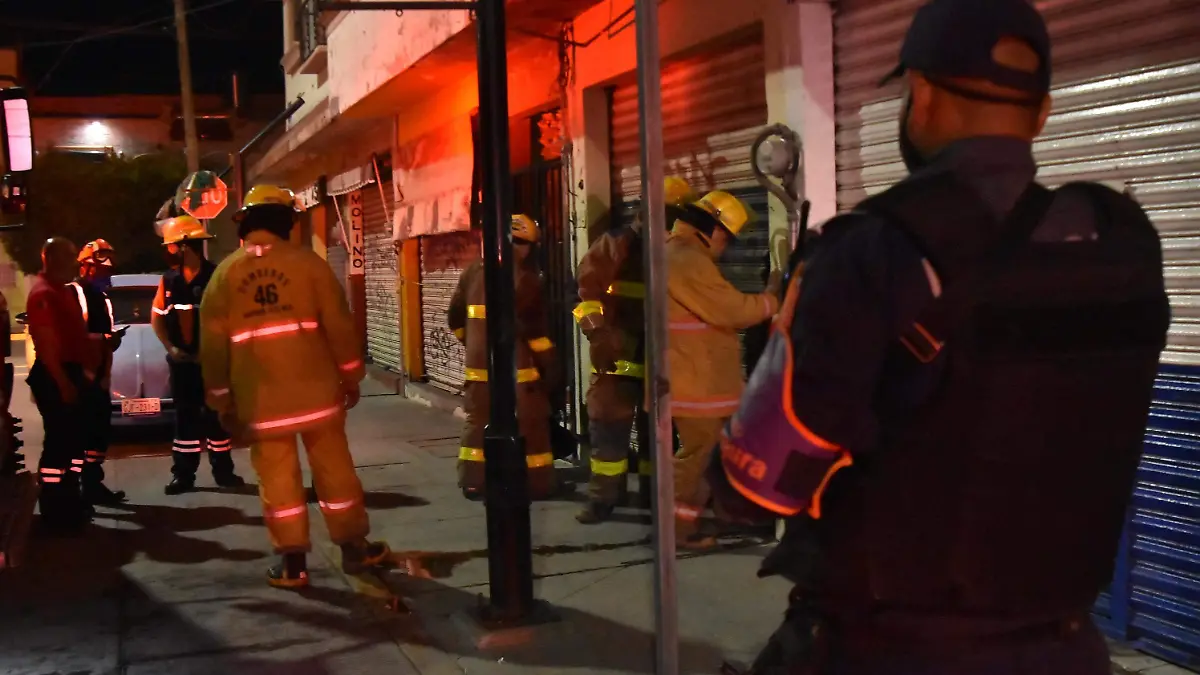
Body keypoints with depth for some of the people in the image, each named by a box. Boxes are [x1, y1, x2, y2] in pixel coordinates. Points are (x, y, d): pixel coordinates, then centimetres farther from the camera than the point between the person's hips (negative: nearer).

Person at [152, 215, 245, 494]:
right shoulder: (169, 280, 3)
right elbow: (157, 316, 11)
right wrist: (170, 347, 0)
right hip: (182, 359, 4)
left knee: (217, 414, 6)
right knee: (185, 415, 9)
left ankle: (223, 470, 16)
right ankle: (183, 474, 15)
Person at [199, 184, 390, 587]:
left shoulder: (224, 273, 3)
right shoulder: (307, 262, -2)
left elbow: (213, 344, 4)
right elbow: (338, 325, -3)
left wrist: (222, 401, 12)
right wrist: (351, 378, 7)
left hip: (259, 396, 1)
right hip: (314, 388, -1)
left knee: (277, 476, 7)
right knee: (334, 468, 10)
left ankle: (292, 561, 11)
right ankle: (354, 548, 19)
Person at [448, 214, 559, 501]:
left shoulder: (474, 270, 8)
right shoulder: (522, 275, -12)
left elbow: (455, 317, 14)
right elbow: (532, 324, -17)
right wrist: (550, 363, -10)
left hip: (479, 362, 6)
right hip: (516, 363, -6)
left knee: (478, 421, 14)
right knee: (530, 423, 3)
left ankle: (473, 481, 17)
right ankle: (537, 483, 7)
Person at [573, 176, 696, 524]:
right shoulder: (617, 244, -4)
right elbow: (589, 288, -9)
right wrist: (598, 331, -19)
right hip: (620, 354, -3)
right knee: (608, 425, -3)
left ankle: (654, 490, 25)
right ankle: (603, 496, 6)